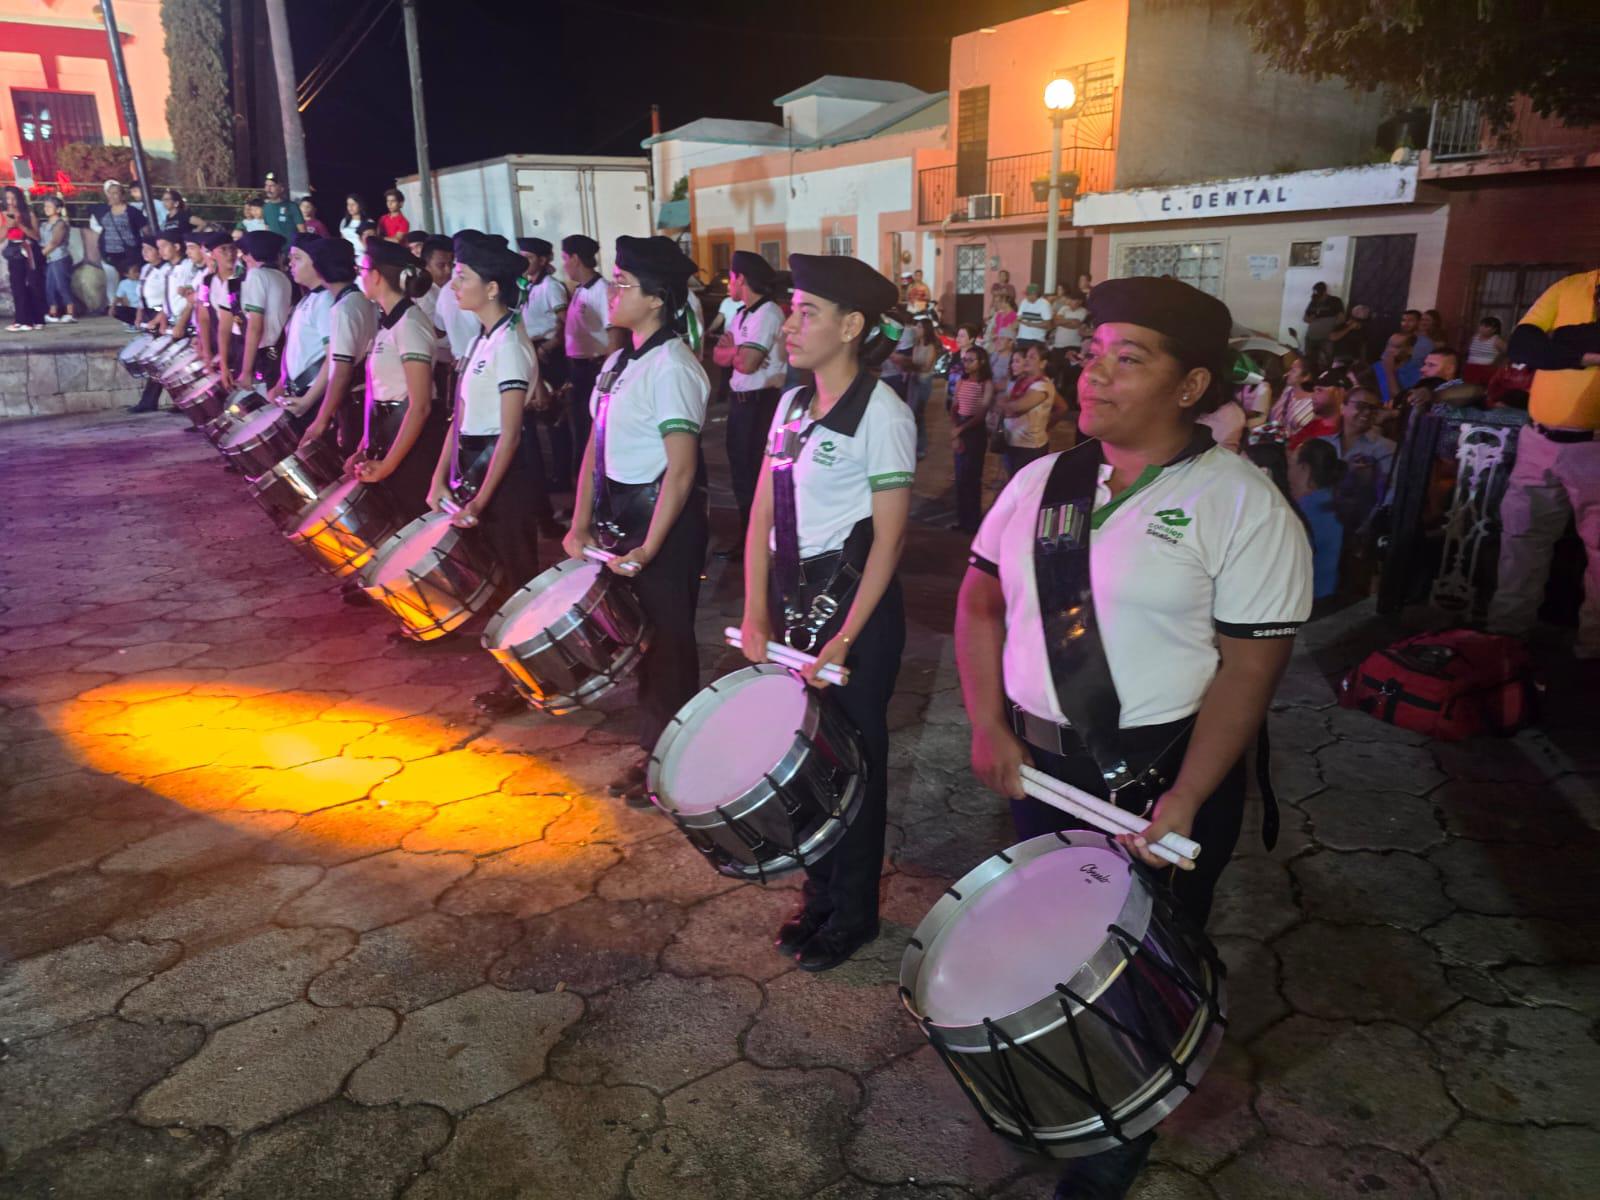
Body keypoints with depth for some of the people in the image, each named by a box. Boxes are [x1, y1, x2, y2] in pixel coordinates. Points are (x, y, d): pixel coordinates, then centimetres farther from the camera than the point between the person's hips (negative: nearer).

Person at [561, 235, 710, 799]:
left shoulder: (671, 367, -17)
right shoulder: (620, 360, 10)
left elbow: (682, 469, -22)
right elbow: (597, 445, 13)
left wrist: (649, 547, -24)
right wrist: (581, 524, 8)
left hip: (664, 517, -9)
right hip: (620, 513, 9)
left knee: (666, 639, 3)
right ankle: (651, 746, 32)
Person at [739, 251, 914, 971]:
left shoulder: (882, 414, -12)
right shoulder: (792, 406, 8)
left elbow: (888, 538, -15)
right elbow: (762, 516, 8)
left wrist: (844, 640, -18)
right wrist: (756, 613, -1)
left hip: (855, 604, -6)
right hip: (791, 599, 6)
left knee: (852, 758, 7)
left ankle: (853, 913, 27)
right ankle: (818, 894, 33)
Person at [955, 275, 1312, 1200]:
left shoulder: (1240, 504, -14)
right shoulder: (1040, 483, 2)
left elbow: (1251, 665, -16)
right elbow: (981, 601, 6)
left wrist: (1182, 802, -21)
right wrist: (990, 726, -6)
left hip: (1163, 774, -4)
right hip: (1039, 763, 5)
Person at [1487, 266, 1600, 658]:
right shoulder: (1569, 287, 6)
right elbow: (1519, 346, -7)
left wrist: (1568, 339, -19)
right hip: (1539, 441, 4)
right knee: (1521, 537, 13)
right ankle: (1506, 632, 28)